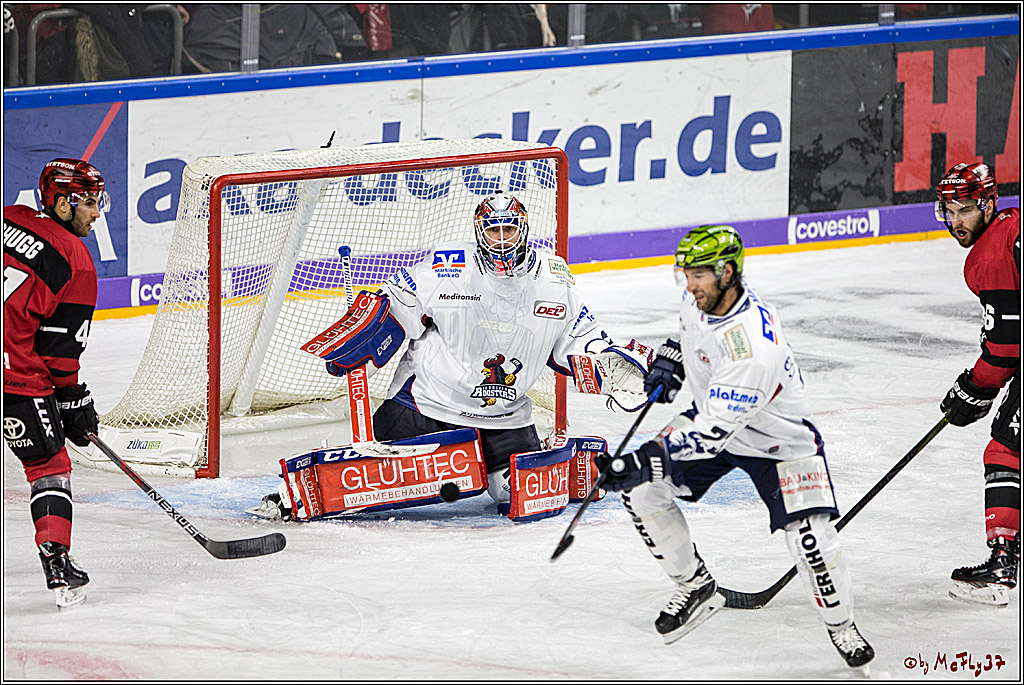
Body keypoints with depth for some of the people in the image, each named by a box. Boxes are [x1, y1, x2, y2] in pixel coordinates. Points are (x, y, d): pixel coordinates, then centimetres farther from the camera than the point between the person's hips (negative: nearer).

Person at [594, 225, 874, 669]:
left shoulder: (753, 349, -41)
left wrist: (647, 461, -42)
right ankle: (696, 588, 12)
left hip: (778, 441, -8)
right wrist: (670, 360, 2)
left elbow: (711, 434, -39)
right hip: (713, 418, 8)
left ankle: (840, 624, 9)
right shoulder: (702, 297, -16)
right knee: (639, 489, -5)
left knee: (810, 537, -20)